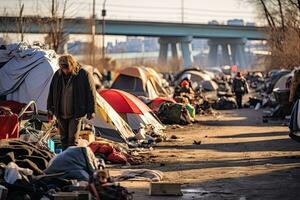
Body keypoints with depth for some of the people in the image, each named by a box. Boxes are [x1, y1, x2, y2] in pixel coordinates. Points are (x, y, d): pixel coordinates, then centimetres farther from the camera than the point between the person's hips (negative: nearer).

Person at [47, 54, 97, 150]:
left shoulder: (84, 75, -12)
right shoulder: (58, 75, 1)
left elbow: (91, 93, -6)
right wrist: (50, 110, 11)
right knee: (64, 138, 13)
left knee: (73, 139, -7)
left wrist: (91, 111, -7)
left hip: (75, 114, -5)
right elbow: (51, 93, 11)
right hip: (61, 114, 5)